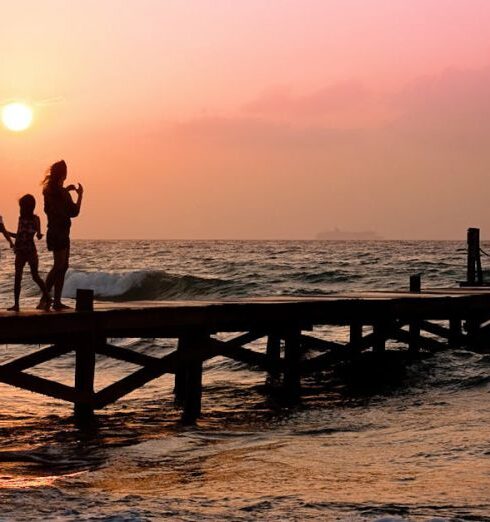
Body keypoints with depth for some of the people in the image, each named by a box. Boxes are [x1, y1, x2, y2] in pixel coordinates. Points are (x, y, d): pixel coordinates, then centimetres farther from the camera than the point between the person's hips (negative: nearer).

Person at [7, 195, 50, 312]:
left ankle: (47, 297, 11)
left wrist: (39, 235, -28)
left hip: (31, 251, -5)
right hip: (20, 252, 5)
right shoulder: (21, 219, 10)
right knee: (17, 277, 1)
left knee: (35, 276, -4)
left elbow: (38, 234, -7)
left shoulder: (35, 219, -4)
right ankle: (16, 304, 1)